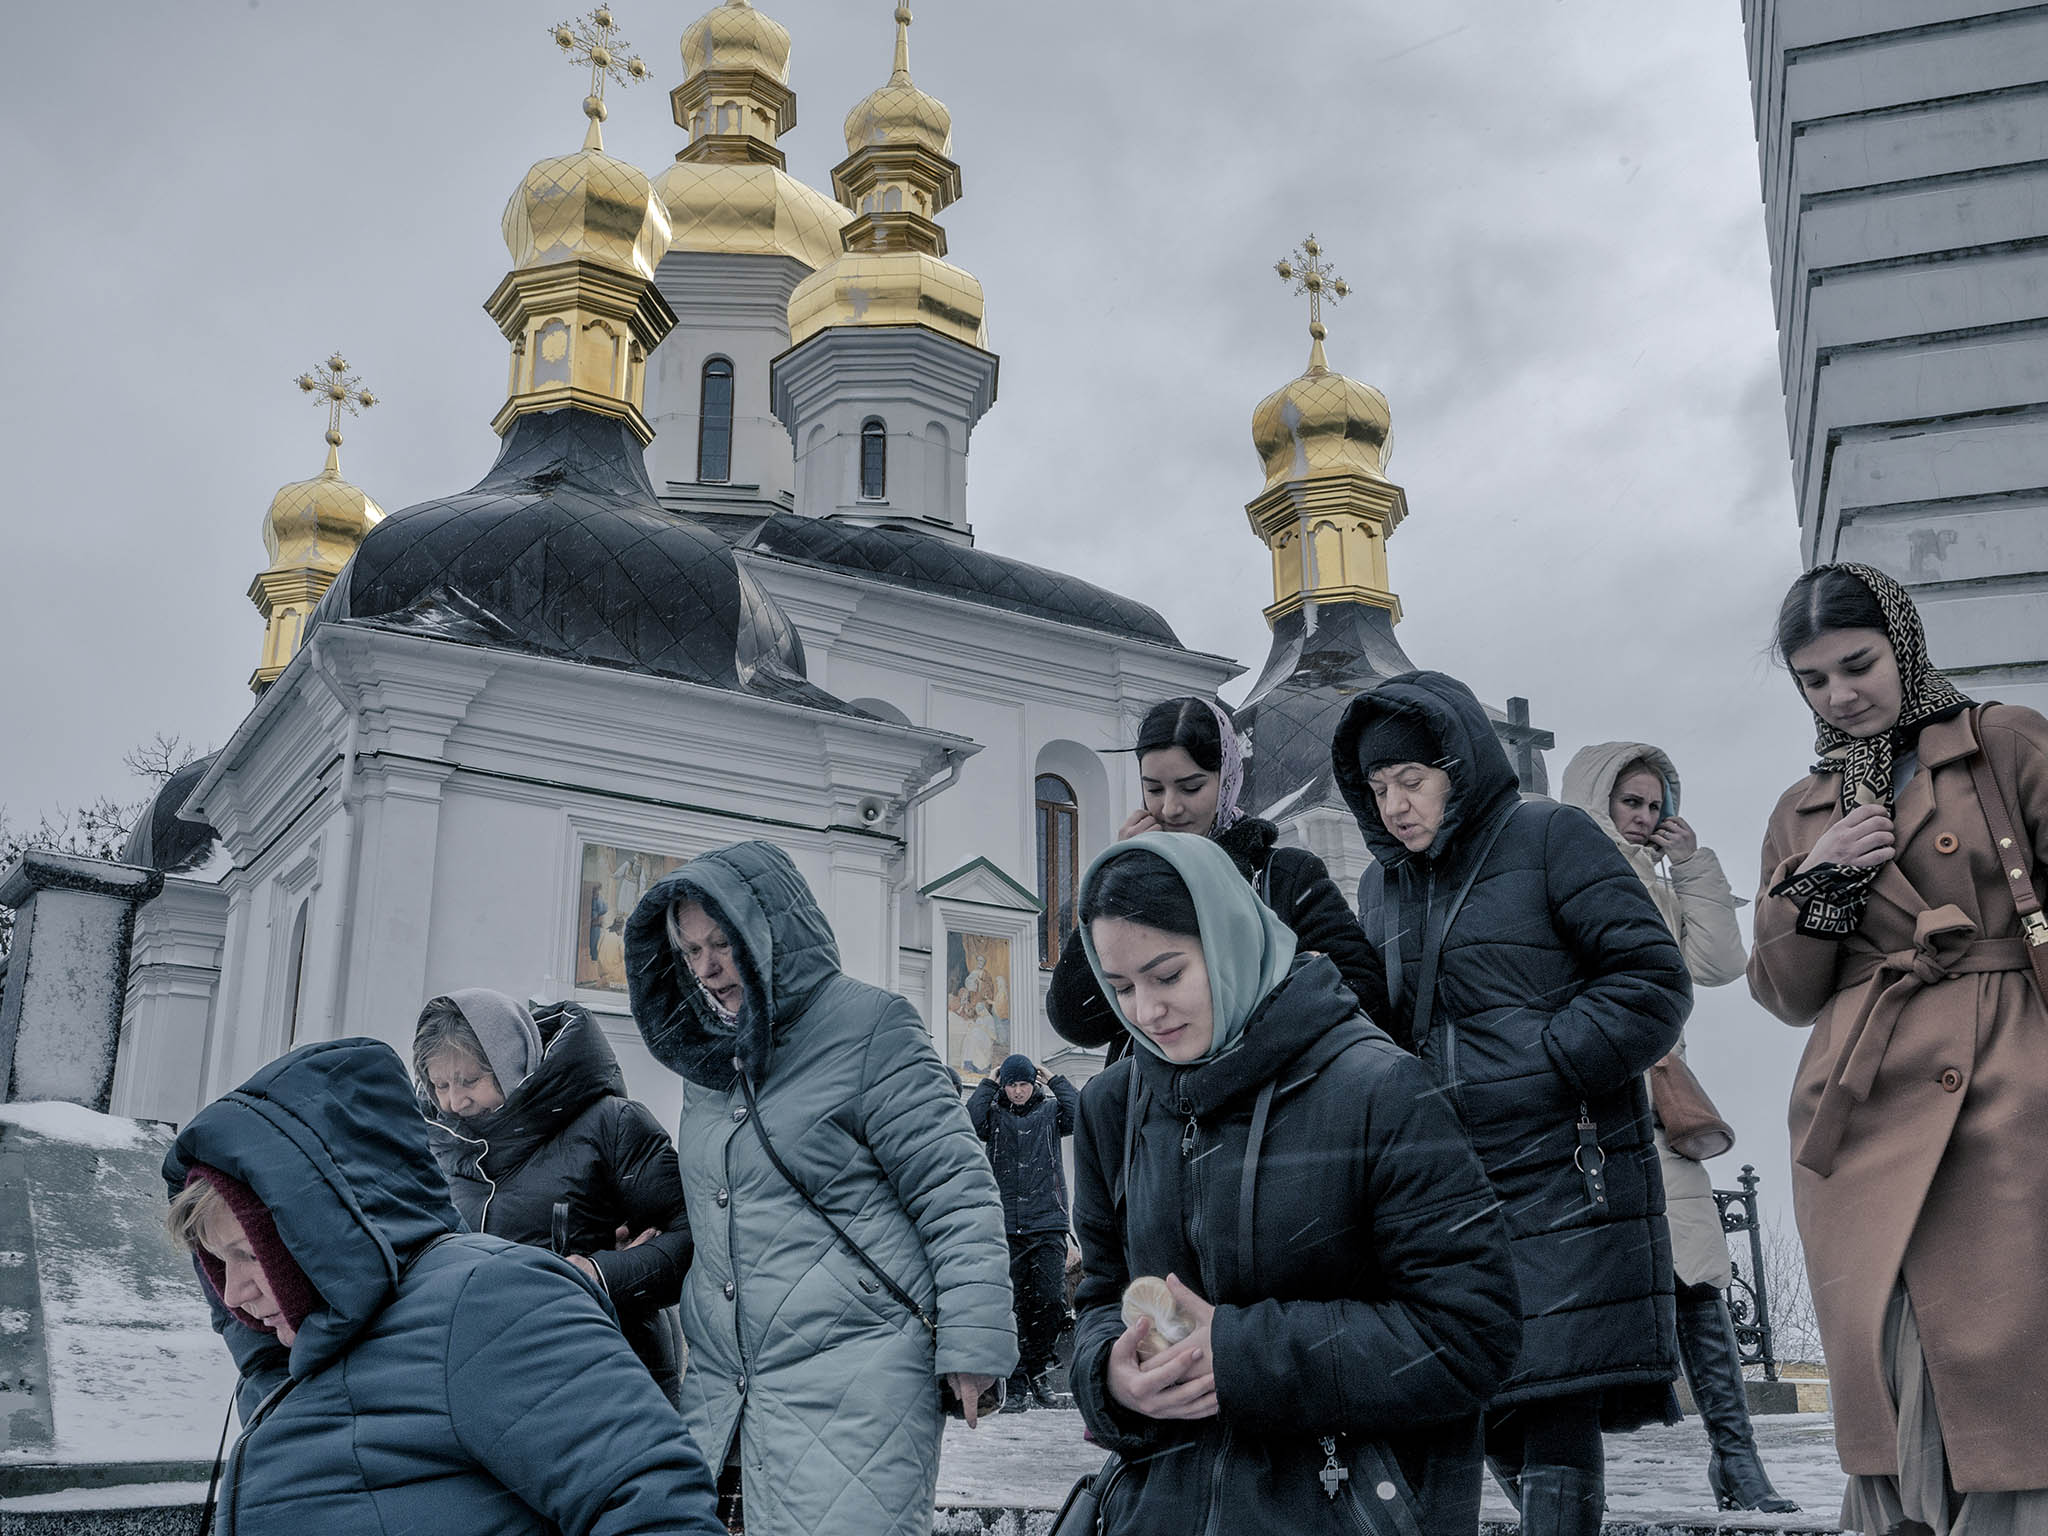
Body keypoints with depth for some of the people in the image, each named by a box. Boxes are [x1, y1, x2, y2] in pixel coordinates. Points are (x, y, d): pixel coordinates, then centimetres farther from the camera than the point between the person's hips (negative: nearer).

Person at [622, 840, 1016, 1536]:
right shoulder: (707, 1059, 16)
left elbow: (957, 1194, -10)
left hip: (854, 1383, -7)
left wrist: (975, 1345, -14)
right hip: (719, 1390, 7)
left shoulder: (868, 1024, -6)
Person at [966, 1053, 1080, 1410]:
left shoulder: (1050, 1110, 11)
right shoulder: (995, 1114, 11)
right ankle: (1017, 1385, 6)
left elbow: (1081, 1115, -8)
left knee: (1051, 1300, -8)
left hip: (1048, 1223, 0)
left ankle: (1039, 1369, 13)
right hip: (1007, 1227, 0)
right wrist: (987, 1085, -2)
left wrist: (1054, 1081, 0)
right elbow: (970, 1123, -10)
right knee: (1014, 1307, -1)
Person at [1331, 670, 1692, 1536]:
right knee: (1492, 1416, 8)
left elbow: (1654, 979, -6)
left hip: (1565, 1178, -6)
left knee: (1556, 1408, -8)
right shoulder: (1381, 882, 16)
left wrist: (1548, 1062, -14)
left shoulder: (1550, 837, -1)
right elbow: (1379, 1026, 21)